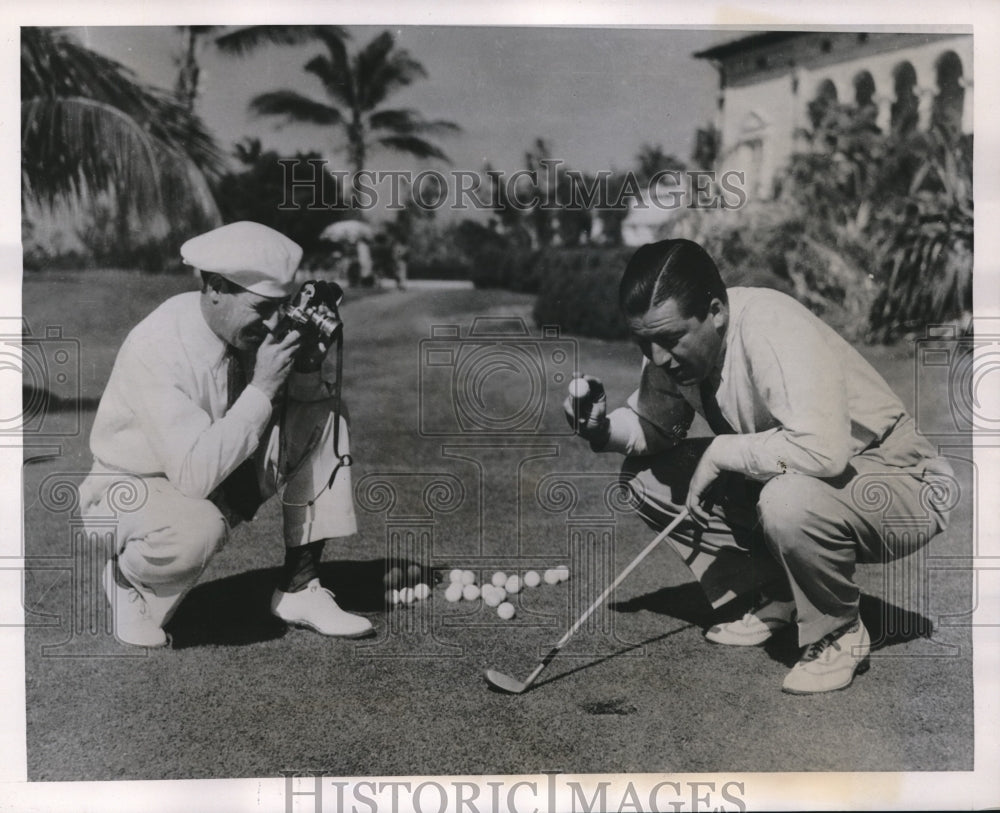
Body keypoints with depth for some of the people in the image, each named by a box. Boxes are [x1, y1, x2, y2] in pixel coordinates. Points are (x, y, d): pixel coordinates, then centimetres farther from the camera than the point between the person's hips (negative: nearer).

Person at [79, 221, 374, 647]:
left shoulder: (248, 325, -10)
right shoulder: (157, 348, -30)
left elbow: (314, 398, 0)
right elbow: (195, 475, -38)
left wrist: (311, 363, -23)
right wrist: (263, 387, -35)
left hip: (220, 470, 7)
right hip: (132, 488, -7)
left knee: (324, 412, -7)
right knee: (198, 529, -41)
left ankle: (299, 587, -3)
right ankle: (127, 577, -1)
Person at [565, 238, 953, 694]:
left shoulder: (770, 328, -30)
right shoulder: (674, 341, -7)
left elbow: (823, 450, -42)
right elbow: (655, 427, 8)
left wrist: (721, 452, -28)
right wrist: (603, 429, -13)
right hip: (777, 480, 8)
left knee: (789, 499, -40)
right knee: (646, 475, -2)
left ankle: (840, 635, -8)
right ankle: (777, 597, 8)